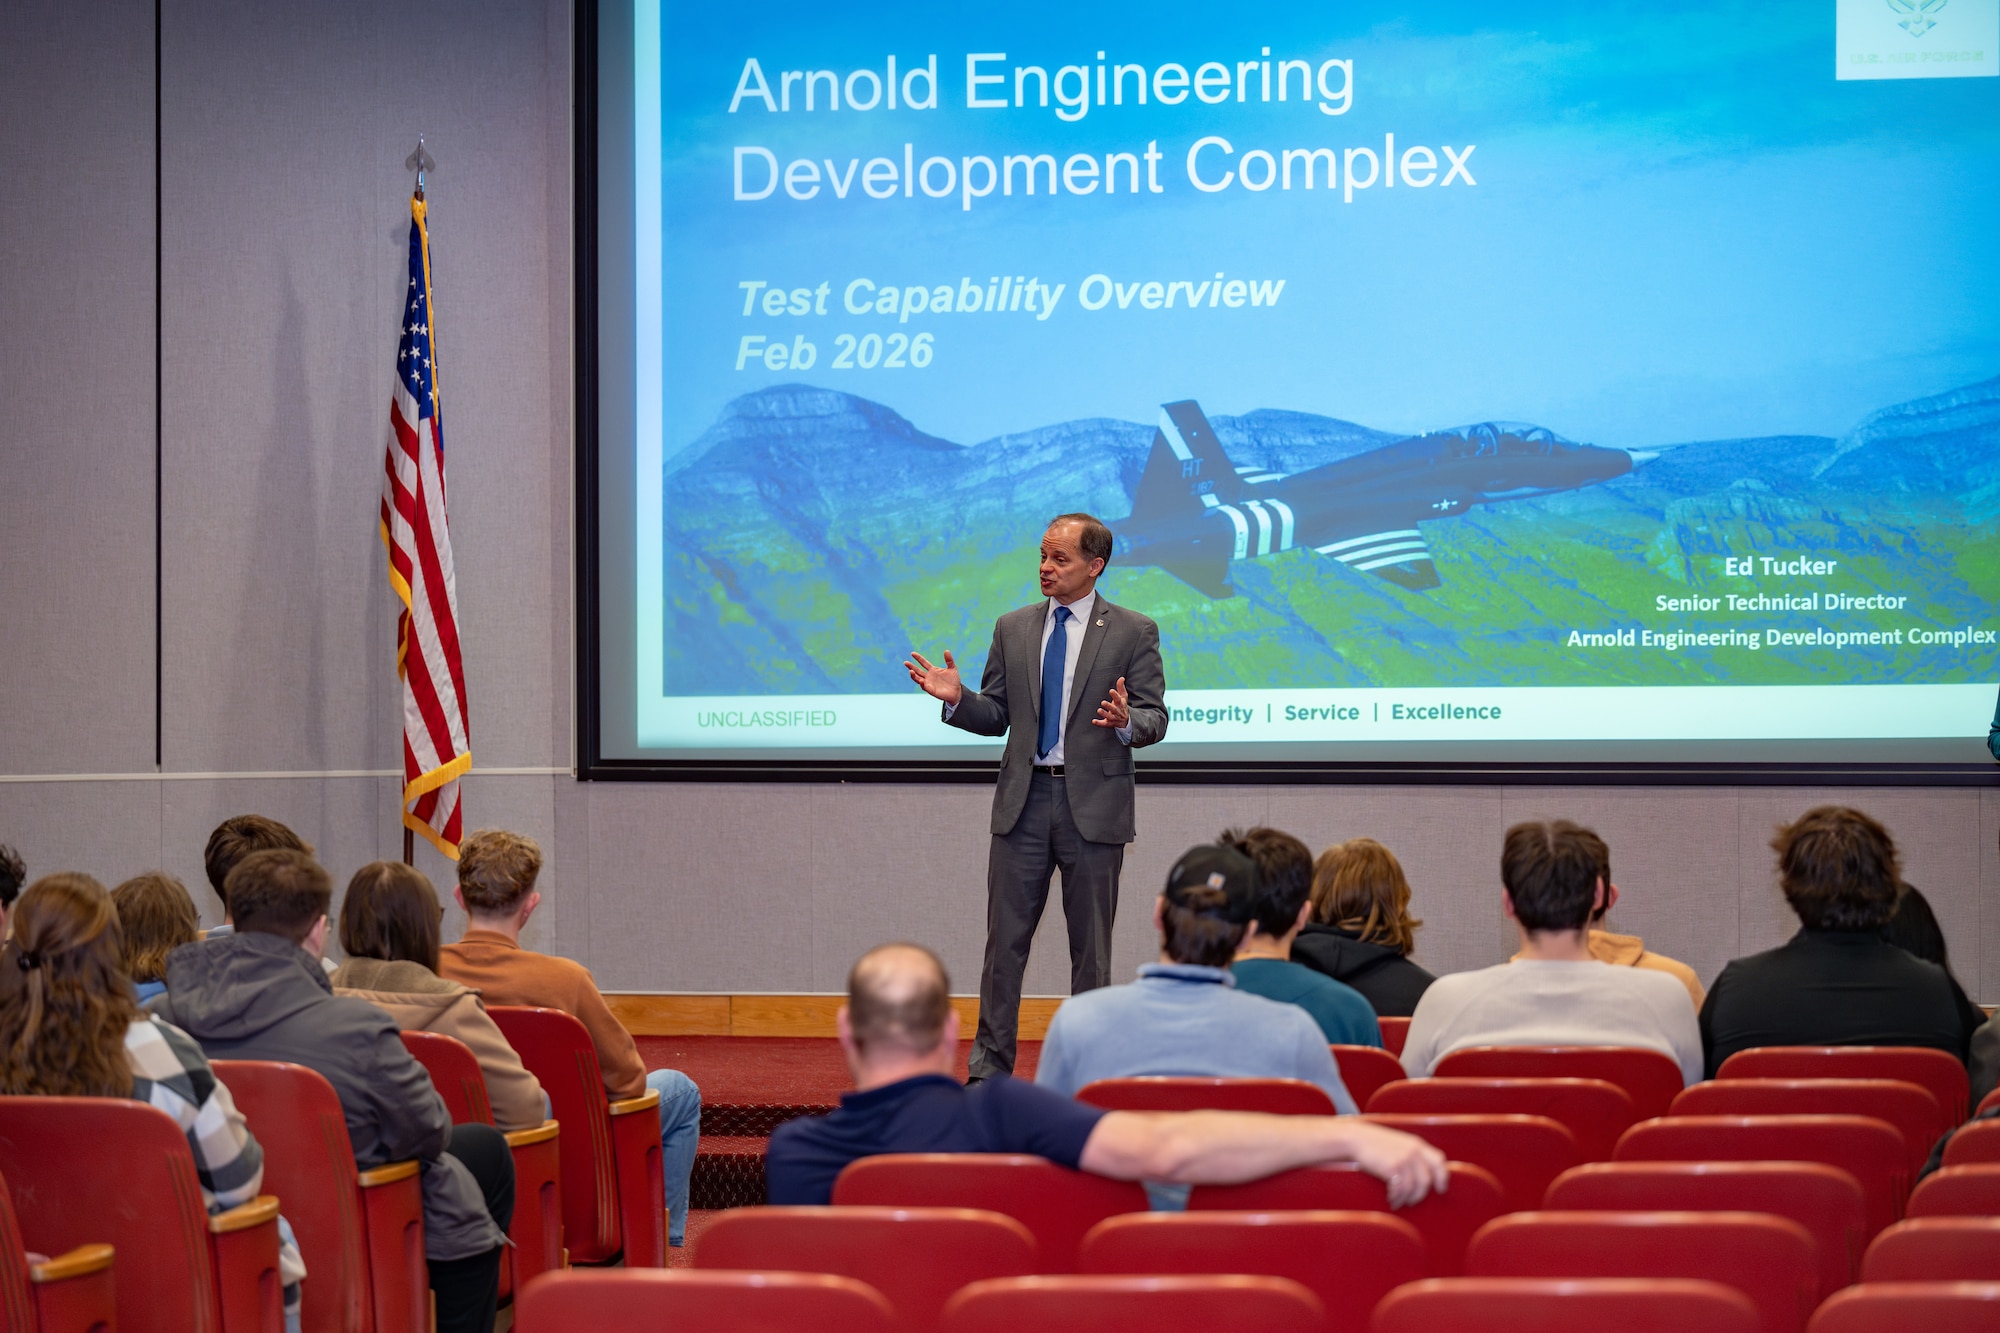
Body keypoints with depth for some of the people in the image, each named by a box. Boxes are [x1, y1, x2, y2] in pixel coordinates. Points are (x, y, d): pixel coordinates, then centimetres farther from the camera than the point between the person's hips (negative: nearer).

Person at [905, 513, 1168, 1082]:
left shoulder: (1133, 632, 0)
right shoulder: (1013, 629, 10)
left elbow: (1155, 717, -3)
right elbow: (996, 717, 12)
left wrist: (1126, 722, -25)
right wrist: (958, 699, -8)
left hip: (1093, 804, -3)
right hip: (1023, 800, 3)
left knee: (1091, 947, 5)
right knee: (1005, 939, 2)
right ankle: (990, 1067, 8)